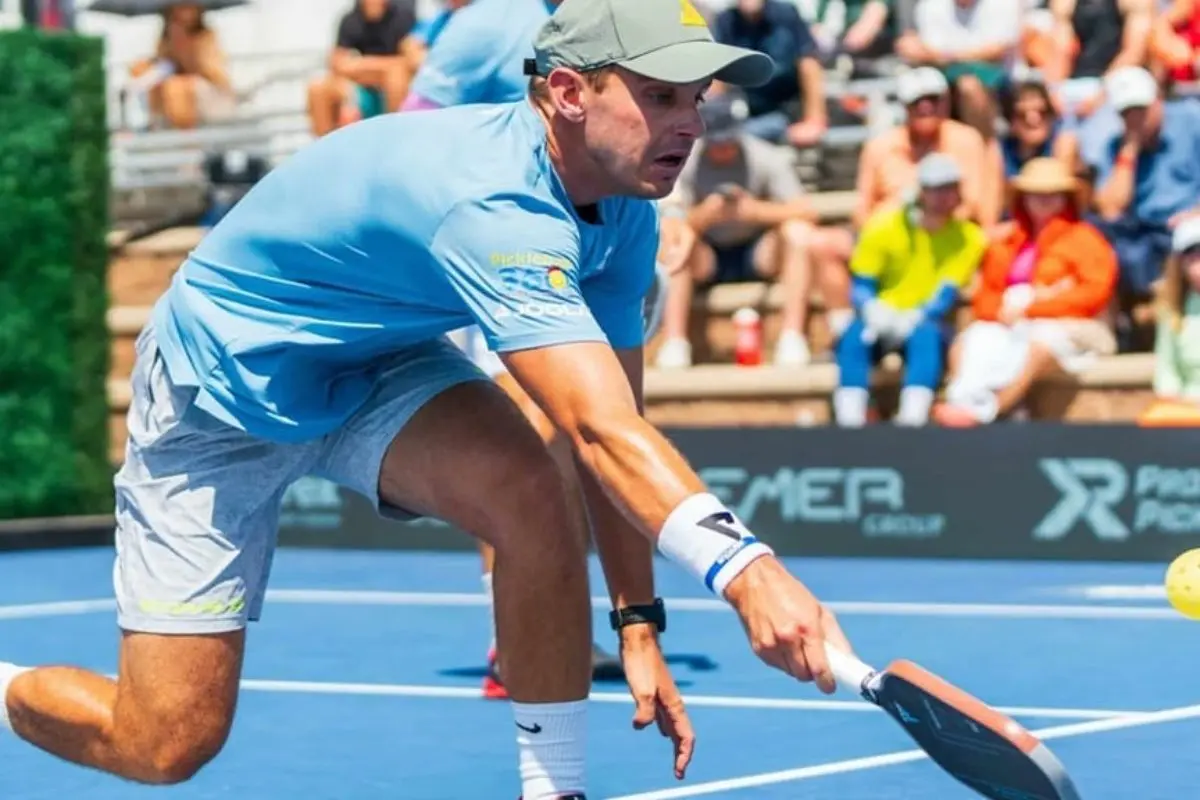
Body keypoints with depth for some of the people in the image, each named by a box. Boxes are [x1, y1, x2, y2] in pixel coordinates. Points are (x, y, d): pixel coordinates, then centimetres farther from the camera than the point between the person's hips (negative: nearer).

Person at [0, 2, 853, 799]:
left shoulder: (624, 212, -11)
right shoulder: (495, 206, -38)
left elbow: (616, 431, -5)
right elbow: (602, 434, -49)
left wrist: (639, 622, -10)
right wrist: (743, 567, -61)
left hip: (379, 363, 7)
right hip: (219, 390, -7)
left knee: (529, 489, -26)